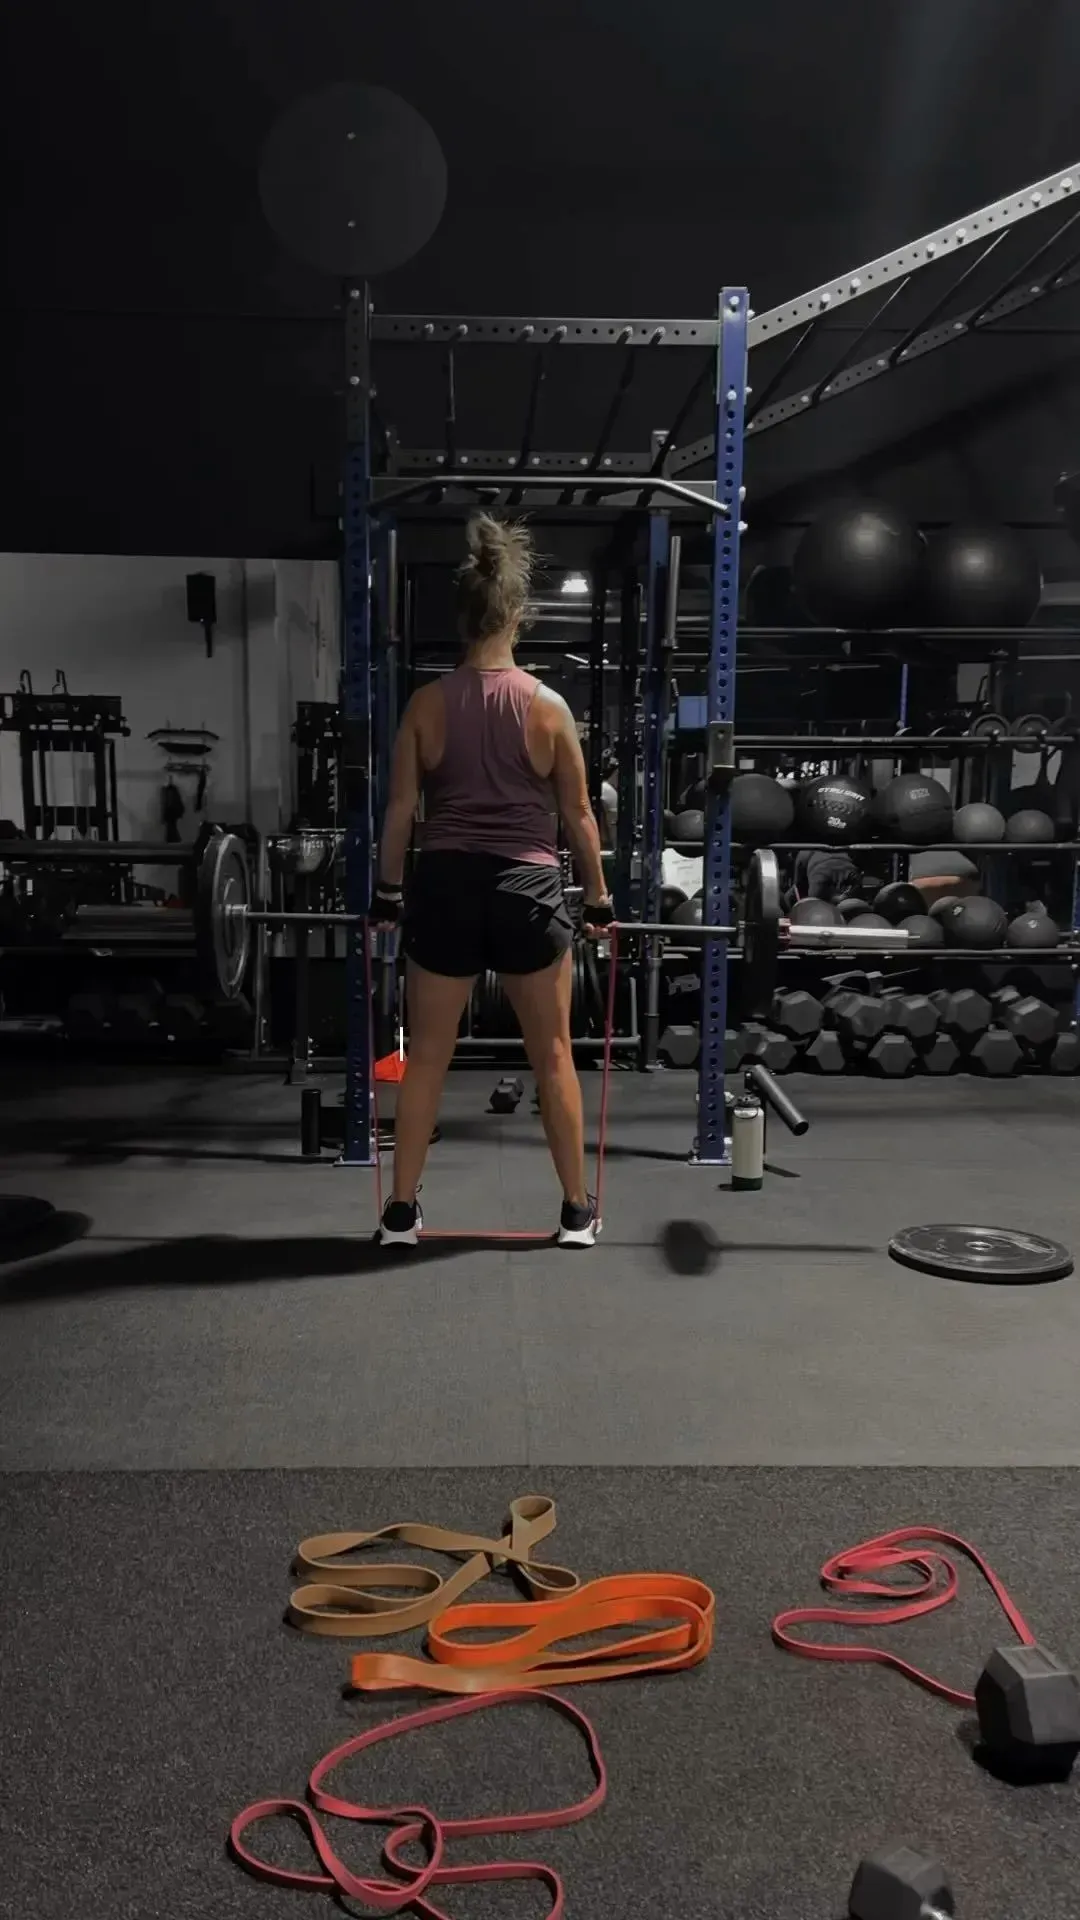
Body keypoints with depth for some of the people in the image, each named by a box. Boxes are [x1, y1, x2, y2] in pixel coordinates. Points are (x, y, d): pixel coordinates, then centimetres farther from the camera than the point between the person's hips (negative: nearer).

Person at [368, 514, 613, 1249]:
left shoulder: (427, 703, -1)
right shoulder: (548, 705, -4)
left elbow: (401, 809, 1)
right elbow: (579, 815, 1)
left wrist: (388, 892, 12)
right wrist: (599, 896, 12)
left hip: (445, 887, 1)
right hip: (527, 890, -1)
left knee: (427, 1056, 11)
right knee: (553, 1055, 11)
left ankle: (402, 1211, 17)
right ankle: (578, 1209, 19)